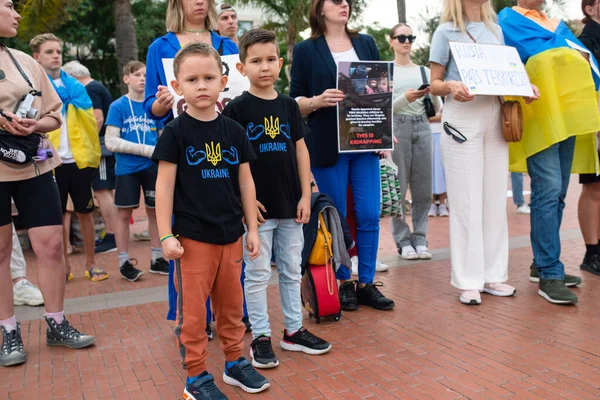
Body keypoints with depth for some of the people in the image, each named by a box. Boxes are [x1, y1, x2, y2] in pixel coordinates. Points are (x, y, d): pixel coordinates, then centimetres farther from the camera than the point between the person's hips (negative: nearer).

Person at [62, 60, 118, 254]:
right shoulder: (98, 87, 19)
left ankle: (111, 237, -6)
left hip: (101, 144, -10)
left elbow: (98, 118, -21)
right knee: (107, 190, 13)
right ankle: (112, 235, 18)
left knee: (101, 191, -8)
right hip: (108, 144, 10)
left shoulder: (90, 90, -11)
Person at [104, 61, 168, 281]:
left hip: (152, 166, 3)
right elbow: (111, 142, -9)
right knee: (124, 214, 4)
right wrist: (145, 149, -15)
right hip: (127, 168, -3)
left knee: (155, 211, 9)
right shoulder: (118, 106, -3)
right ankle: (124, 262, 18)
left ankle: (157, 259, 22)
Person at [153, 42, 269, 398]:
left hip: (231, 234, 4)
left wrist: (252, 229, 7)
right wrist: (166, 235, -9)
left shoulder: (234, 131, 4)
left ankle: (235, 362, 32)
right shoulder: (176, 132, -6)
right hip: (192, 235, -3)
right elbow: (165, 185, -6)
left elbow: (246, 182, 8)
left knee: (232, 304, 15)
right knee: (193, 308, 5)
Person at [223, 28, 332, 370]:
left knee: (292, 271, 14)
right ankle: (261, 337, 19)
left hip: (290, 204, 5)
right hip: (256, 206, -4)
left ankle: (294, 330, 28)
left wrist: (305, 195, 3)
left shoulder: (289, 105, 7)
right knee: (258, 274, 6)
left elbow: (301, 150, 8)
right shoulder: (237, 108, -5)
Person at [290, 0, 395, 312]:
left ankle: (366, 284, 13)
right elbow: (295, 101, 1)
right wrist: (317, 101, -18)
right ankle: (344, 283, 18)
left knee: (369, 215, 1)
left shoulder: (367, 43, 13)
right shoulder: (305, 50, 3)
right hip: (327, 146, -3)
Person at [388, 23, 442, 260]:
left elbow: (437, 109, 13)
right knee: (398, 188, -4)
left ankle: (420, 239, 12)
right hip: (397, 128, -3)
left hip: (422, 128, 4)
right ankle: (403, 241, 5)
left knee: (423, 189, 3)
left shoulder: (424, 71, 15)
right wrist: (405, 98, -18)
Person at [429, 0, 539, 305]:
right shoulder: (446, 32, 2)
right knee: (467, 202, -5)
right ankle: (469, 281, 2)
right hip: (462, 117, -5)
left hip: (495, 115, 5)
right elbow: (434, 85, -1)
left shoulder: (496, 30, 16)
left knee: (496, 199, 5)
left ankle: (493, 275, 14)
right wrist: (451, 86, -22)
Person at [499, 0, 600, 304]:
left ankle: (542, 265, 15)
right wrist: (570, 50, 6)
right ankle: (549, 275, -12)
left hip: (567, 113, 7)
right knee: (547, 191, -14)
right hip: (538, 114, -7)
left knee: (557, 193, 6)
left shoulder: (558, 25, 26)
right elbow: (541, 54, -7)